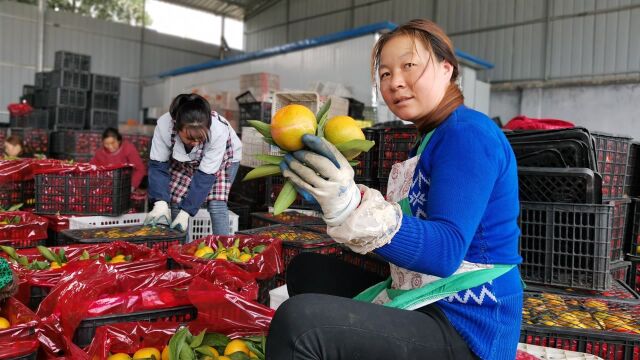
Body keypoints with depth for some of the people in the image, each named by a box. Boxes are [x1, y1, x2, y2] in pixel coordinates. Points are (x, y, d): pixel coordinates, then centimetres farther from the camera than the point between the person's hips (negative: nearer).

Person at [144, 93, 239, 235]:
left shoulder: (219, 131, -40)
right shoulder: (164, 125, -34)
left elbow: (205, 175, -32)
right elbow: (158, 165, -24)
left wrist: (186, 212, -33)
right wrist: (160, 202, -37)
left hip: (221, 158, -2)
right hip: (182, 160, 3)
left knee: (216, 205, -17)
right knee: (176, 202, -8)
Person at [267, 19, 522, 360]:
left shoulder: (468, 133, -14)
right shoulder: (430, 138, 15)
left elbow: (445, 251, -26)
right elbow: (404, 223, 12)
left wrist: (352, 207, -38)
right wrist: (333, 195, 6)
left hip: (462, 330, -10)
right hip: (420, 304, 10)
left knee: (298, 322, -30)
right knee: (306, 268, 19)